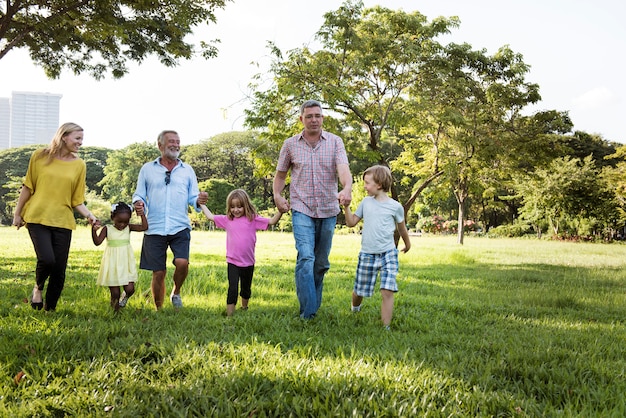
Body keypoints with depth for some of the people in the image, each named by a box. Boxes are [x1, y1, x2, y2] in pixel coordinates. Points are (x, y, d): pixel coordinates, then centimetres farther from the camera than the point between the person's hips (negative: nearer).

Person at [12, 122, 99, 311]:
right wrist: (17, 213, 9)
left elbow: (77, 200, 6)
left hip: (63, 221, 2)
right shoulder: (40, 156, 1)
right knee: (47, 259, -20)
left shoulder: (79, 165, 4)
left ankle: (49, 310, 21)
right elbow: (28, 187, 8)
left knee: (59, 270, 1)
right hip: (37, 218, -2)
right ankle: (38, 288, 14)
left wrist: (89, 215, -11)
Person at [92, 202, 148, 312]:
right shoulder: (107, 229, -3)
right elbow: (97, 242, -12)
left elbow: (144, 227, -5)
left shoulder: (129, 228, 3)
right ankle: (115, 311, 22)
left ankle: (124, 297, 28)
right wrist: (94, 230, -26)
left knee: (130, 289, -7)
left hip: (126, 264, 2)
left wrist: (142, 215, -14)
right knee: (115, 293, 0)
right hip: (112, 265, -2)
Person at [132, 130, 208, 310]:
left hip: (180, 227, 0)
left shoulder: (187, 170, 11)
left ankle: (176, 292, 11)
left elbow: (192, 197, 9)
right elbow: (139, 195, 11)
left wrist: (199, 201, -14)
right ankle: (159, 311, 20)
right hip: (154, 228, 0)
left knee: (182, 263, -20)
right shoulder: (147, 169, 10)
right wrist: (138, 203, -12)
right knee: (158, 273, 2)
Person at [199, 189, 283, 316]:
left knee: (246, 289, 19)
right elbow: (210, 216, 14)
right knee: (233, 289, -10)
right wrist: (201, 204, 17)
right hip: (233, 262, -1)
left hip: (248, 262, 1)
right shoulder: (227, 220, 2)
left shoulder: (253, 219, -3)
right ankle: (229, 315, -5)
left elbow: (272, 221, -6)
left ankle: (244, 309, 41)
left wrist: (280, 211, -20)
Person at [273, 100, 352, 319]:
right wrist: (277, 195, -4)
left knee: (322, 262, 11)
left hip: (328, 210, 2)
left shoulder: (335, 142, 2)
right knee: (305, 258, -16)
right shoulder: (290, 144, 4)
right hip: (302, 209, -1)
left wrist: (347, 188, -34)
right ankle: (307, 313, -14)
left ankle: (315, 305, 27)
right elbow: (280, 175, 14)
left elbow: (343, 168, -14)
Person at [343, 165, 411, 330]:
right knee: (359, 291, 12)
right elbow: (351, 222, 10)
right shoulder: (366, 202, 5)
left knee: (387, 291, -15)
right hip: (367, 254, 2)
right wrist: (346, 207, -4)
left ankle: (386, 327, -8)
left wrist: (407, 244, 27)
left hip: (388, 254, -2)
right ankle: (355, 308, 44)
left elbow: (402, 228, 14)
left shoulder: (395, 206, -2)